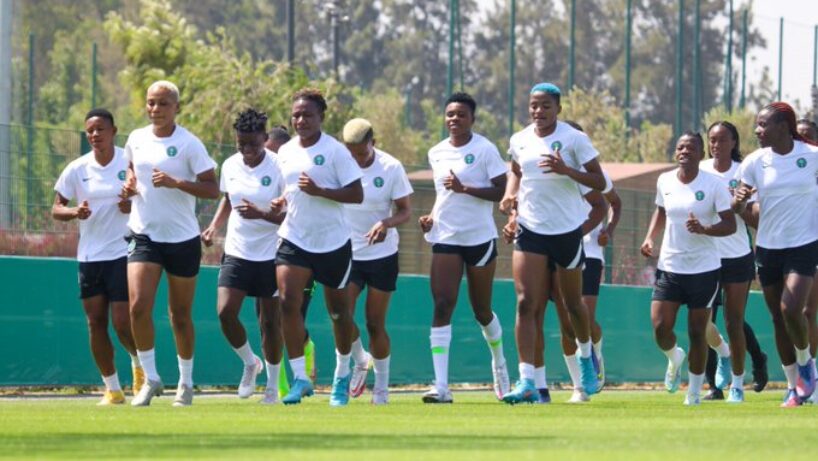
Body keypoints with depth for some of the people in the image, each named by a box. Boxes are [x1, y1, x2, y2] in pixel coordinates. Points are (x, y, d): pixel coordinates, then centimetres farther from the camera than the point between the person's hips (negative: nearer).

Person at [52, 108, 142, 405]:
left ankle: (140, 363, 25)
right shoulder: (77, 169, 2)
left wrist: (134, 204, -17)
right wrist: (75, 212, -15)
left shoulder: (130, 163, -4)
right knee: (96, 323, 1)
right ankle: (112, 389, 12)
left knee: (122, 323, -8)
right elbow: (56, 208, 7)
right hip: (89, 256, 3)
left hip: (123, 254, -3)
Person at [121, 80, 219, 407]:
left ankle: (186, 383, 24)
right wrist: (130, 185, 2)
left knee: (180, 314, 7)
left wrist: (175, 183, -26)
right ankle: (150, 379, -1)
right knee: (139, 306, -14)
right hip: (144, 235, 3)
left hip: (182, 238, -3)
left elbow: (212, 189, -13)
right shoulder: (136, 139, 5)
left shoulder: (189, 144, -9)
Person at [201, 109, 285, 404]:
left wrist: (260, 214, -27)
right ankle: (250, 363, 14)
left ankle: (272, 385, 18)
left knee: (270, 321, 2)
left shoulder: (278, 167, -12)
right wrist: (213, 227, 5)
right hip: (236, 253, 4)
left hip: (270, 255, -4)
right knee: (225, 312, -12)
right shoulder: (230, 166, 4)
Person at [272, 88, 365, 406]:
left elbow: (356, 195, -13)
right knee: (287, 300, -17)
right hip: (294, 239, 4)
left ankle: (342, 376, 31)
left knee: (338, 311, 10)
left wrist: (319, 191, -24)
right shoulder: (285, 152, 7)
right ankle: (300, 378, -12)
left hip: (332, 243, -4)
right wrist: (280, 203, 0)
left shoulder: (335, 151, -10)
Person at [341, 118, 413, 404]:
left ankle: (381, 386, 18)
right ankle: (360, 362, 18)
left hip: (381, 254, -1)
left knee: (375, 324, 2)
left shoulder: (390, 168, -9)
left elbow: (405, 211, -6)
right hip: (346, 253, 1)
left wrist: (386, 224, -25)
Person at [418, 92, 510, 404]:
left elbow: (501, 191, -12)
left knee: (482, 310, 10)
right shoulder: (436, 154, 9)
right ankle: (441, 386, -18)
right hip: (445, 238, 3)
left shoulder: (484, 149, -7)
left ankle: (499, 363, 40)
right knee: (442, 306, -12)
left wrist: (464, 188, -22)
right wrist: (432, 217, 5)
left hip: (479, 237, -3)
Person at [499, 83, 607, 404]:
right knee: (526, 303, -11)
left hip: (567, 229, -2)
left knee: (572, 302, 13)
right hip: (530, 230, 2)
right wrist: (510, 195, 4)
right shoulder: (519, 141, 4)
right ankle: (527, 383, -15)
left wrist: (566, 170, -25)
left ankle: (586, 357, 44)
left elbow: (599, 182, -10)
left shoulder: (574, 139, -8)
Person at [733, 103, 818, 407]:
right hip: (768, 247, 3)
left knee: (791, 310, -20)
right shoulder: (755, 162, -2)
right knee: (779, 319, 8)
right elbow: (738, 210, -1)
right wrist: (740, 200, -24)